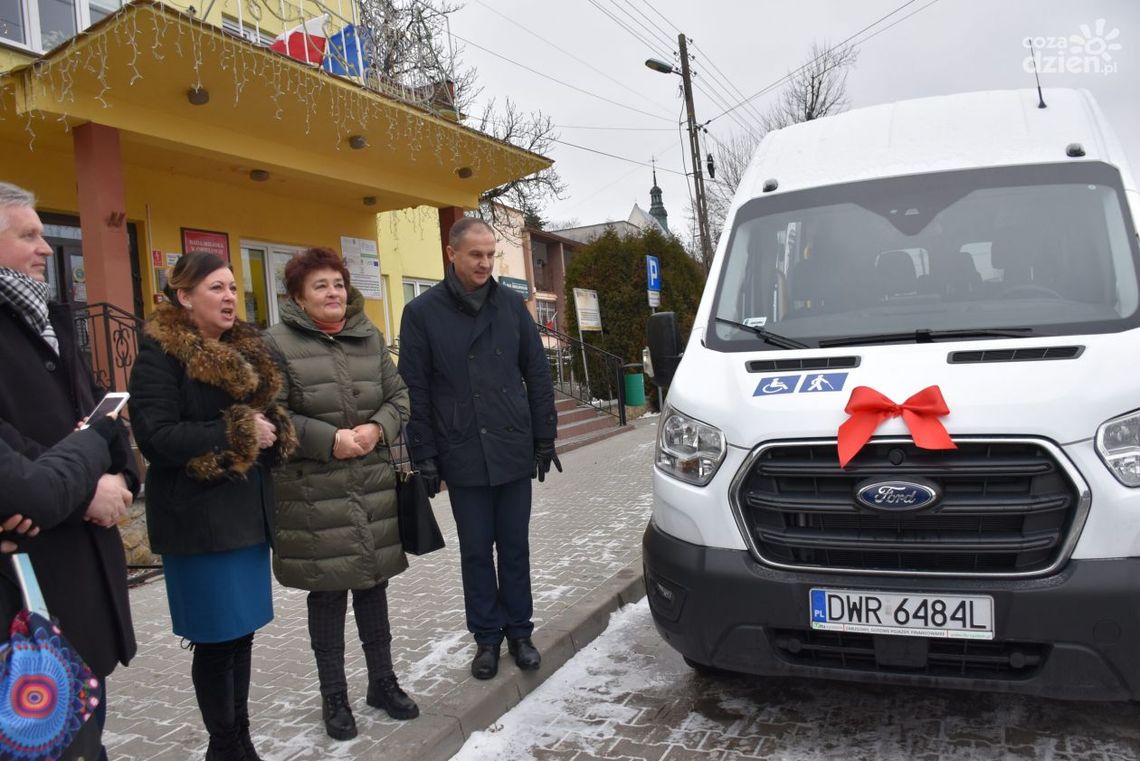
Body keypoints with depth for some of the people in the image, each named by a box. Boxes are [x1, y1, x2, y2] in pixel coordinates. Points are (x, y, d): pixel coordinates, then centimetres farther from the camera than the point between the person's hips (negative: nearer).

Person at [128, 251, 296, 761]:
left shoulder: (246, 350, 13)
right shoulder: (160, 353, -9)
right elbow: (156, 435, -18)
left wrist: (273, 432, -2)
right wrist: (235, 434, -17)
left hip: (248, 511, 7)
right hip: (197, 518, -7)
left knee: (241, 633, 14)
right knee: (215, 637, 2)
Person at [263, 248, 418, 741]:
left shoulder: (370, 339, 8)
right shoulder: (278, 343, -6)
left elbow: (399, 396, 10)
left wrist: (377, 428, -10)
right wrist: (328, 439, -19)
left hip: (374, 485, 4)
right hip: (313, 493, -4)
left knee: (373, 582, 14)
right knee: (327, 591, 7)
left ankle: (383, 681, 32)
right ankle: (333, 696, 25)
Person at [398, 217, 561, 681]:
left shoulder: (511, 305, 4)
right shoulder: (422, 313, -3)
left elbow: (537, 375, 7)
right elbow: (415, 391, -2)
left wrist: (544, 438, 4)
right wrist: (425, 456, -5)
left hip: (514, 452, 2)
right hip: (463, 457, -1)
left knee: (515, 547, 11)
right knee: (476, 551, 9)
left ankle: (519, 631, 26)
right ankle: (487, 637, 24)